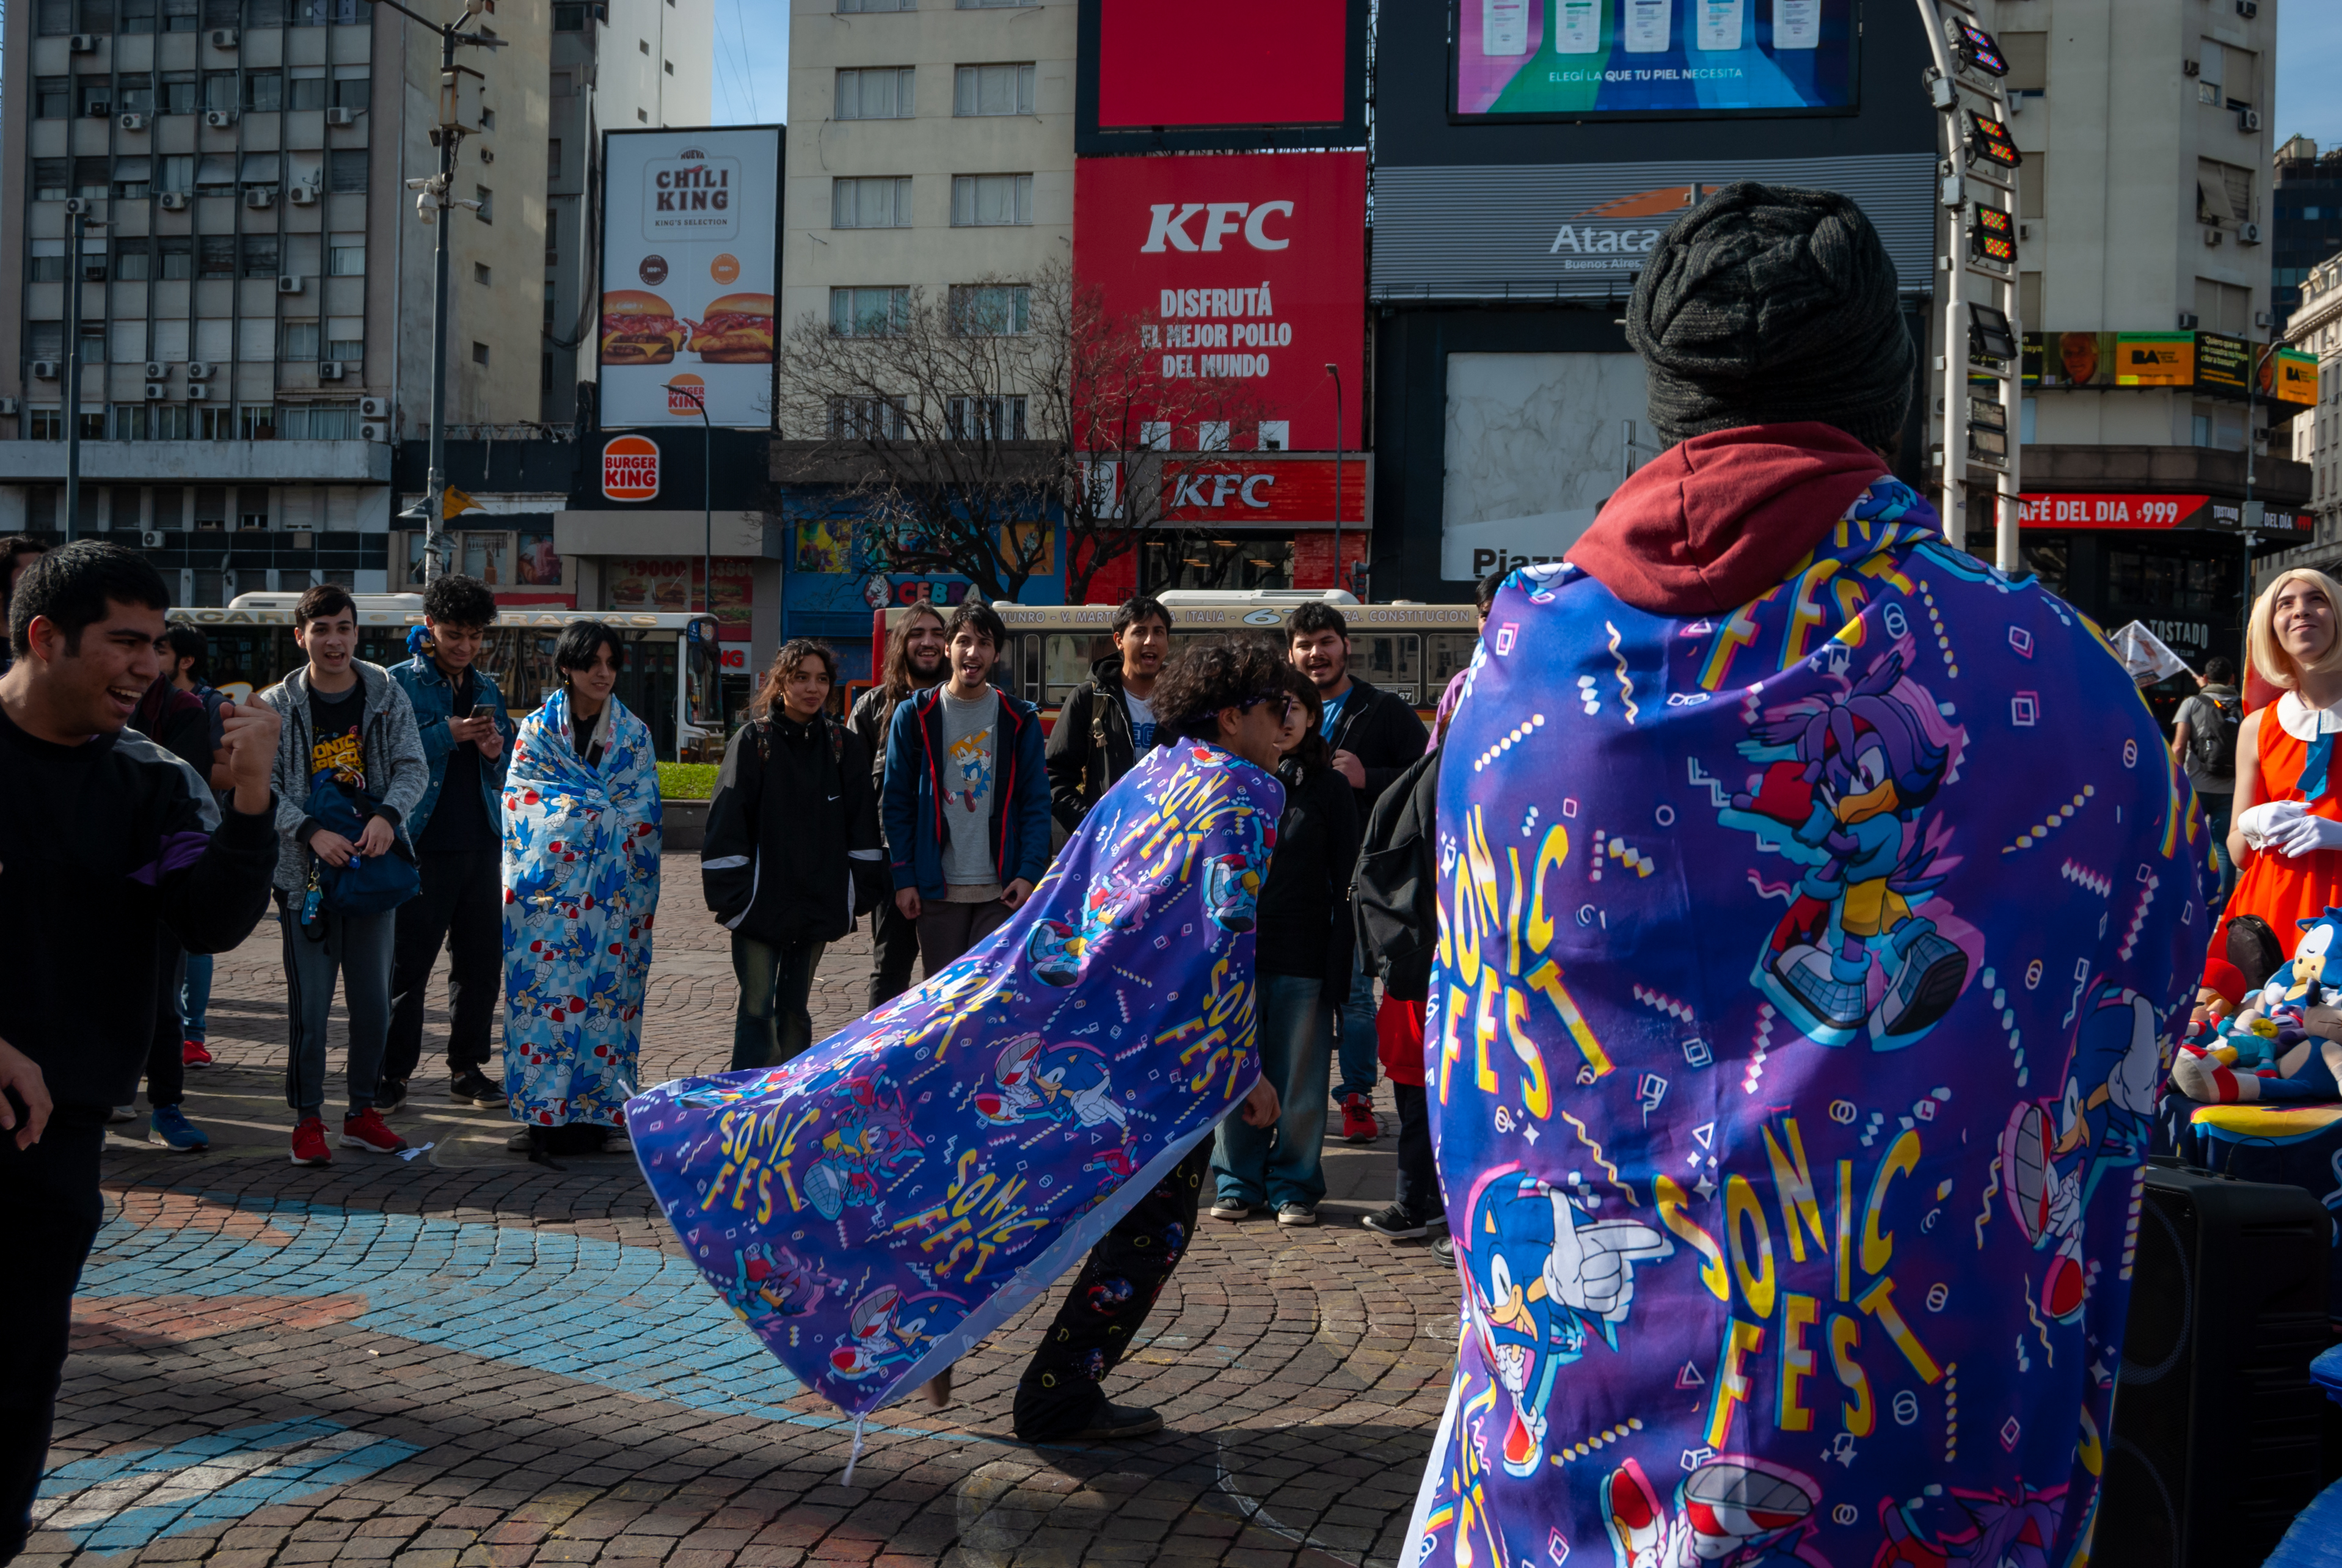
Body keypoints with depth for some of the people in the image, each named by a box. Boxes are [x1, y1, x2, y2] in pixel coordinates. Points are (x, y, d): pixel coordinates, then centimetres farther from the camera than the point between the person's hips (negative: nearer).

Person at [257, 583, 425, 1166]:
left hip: (374, 864, 2)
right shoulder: (278, 705, -3)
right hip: (305, 874, -2)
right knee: (309, 1005, 0)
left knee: (373, 1002, 9)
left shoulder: (387, 695, 3)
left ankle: (362, 1113, 22)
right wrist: (311, 831, -21)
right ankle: (308, 1119, 11)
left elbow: (413, 767, 1)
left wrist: (387, 815, -18)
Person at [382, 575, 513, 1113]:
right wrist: (448, 735, -18)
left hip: (481, 844, 5)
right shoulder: (399, 682, 0)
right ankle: (392, 1074, 6)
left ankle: (467, 1069, 18)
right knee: (406, 966, -3)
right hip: (423, 843, -5)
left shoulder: (488, 688, 16)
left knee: (481, 964, 7)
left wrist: (496, 753, -2)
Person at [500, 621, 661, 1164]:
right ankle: (542, 1116, -1)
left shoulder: (635, 734, 12)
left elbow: (642, 810, 6)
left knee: (605, 994, -2)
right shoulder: (537, 729, 9)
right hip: (549, 887, -1)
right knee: (544, 993, -5)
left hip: (613, 891, 1)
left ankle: (592, 1113, 4)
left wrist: (575, 808, -6)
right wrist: (603, 808, -7)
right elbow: (520, 800, -1)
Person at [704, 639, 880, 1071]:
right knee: (757, 1008, -6)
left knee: (795, 1008, 12)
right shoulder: (754, 740, -3)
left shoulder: (843, 745, 6)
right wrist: (729, 894, -11)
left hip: (818, 904, 3)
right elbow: (726, 822, -5)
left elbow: (862, 825, 8)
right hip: (761, 902, -3)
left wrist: (857, 895, 2)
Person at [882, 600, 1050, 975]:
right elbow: (898, 803, 4)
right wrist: (904, 879, -3)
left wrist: (1029, 873, -8)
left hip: (1001, 888, 0)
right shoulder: (915, 716, 5)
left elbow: (1037, 803, 4)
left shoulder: (1019, 719, 6)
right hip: (938, 888, 0)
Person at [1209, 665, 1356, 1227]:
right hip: (1236, 952, 1)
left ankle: (1294, 1185, 15)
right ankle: (1238, 1180, 19)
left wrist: (1339, 961, -6)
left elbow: (1345, 879, 2)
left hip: (1303, 957, -1)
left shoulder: (1329, 788, 4)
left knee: (1299, 1077, 4)